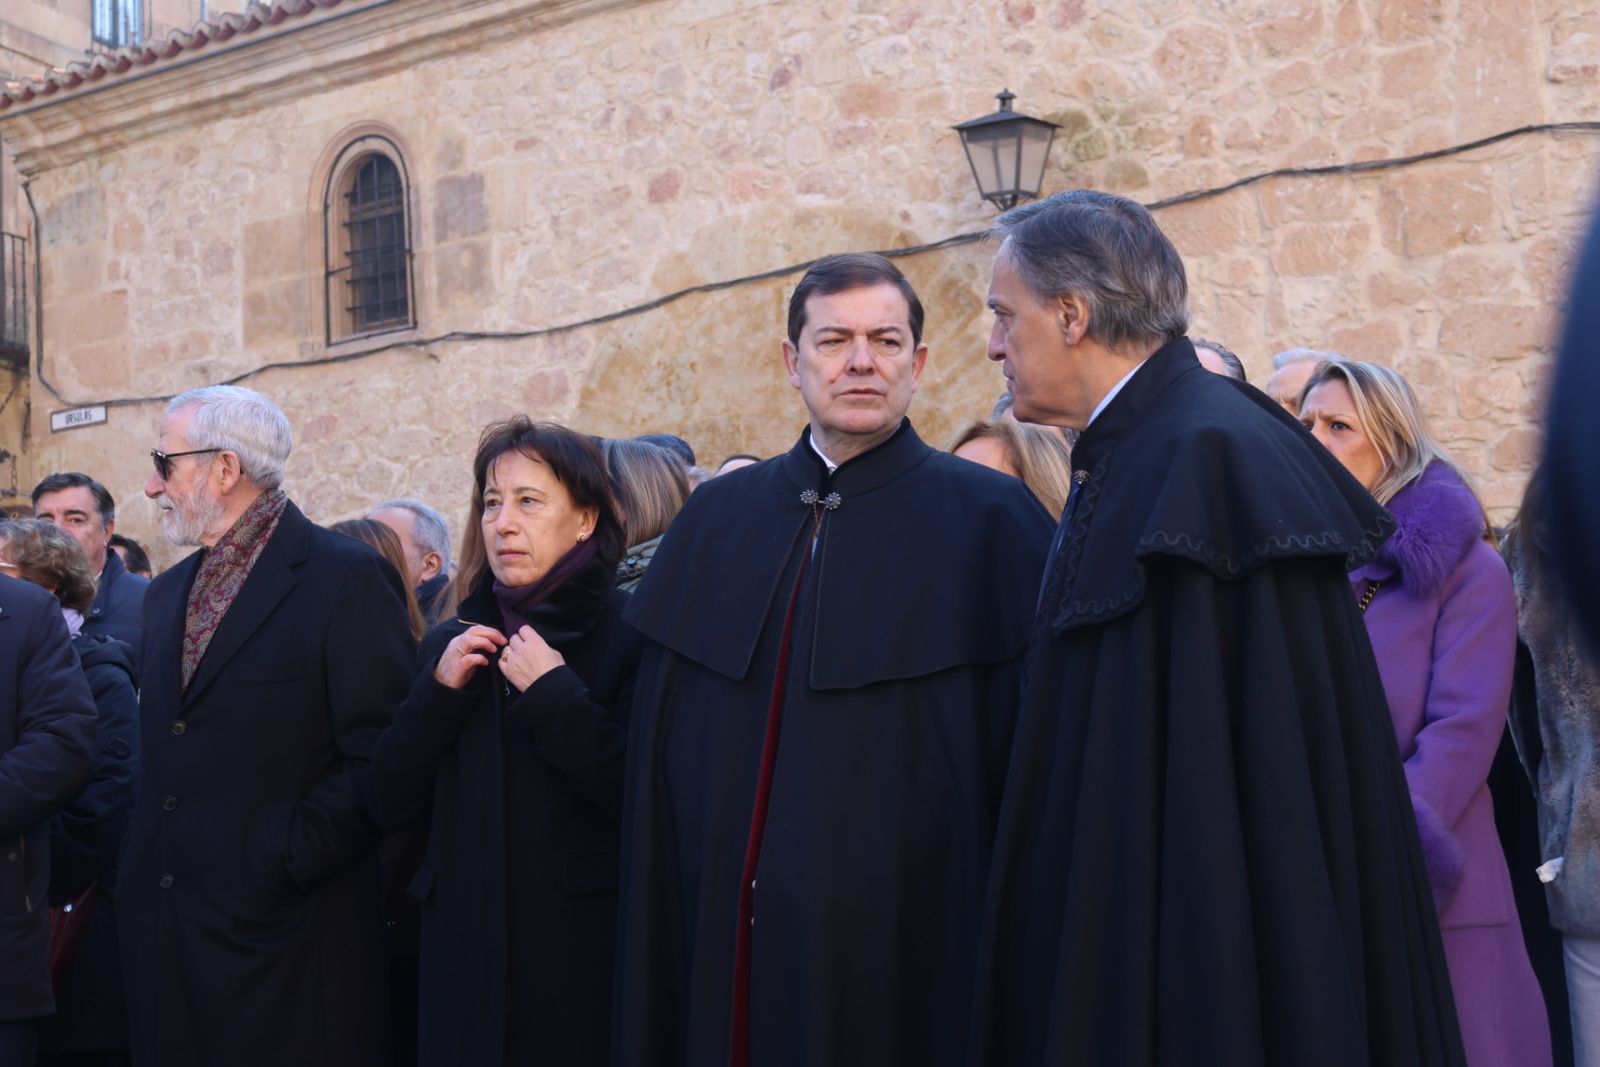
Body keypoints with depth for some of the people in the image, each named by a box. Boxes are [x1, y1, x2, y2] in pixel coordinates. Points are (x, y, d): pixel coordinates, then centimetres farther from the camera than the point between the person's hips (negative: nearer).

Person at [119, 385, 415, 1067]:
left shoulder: (347, 579, -9)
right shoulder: (168, 594, 16)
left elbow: (379, 756, -14)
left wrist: (286, 861, -16)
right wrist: (133, 868, 7)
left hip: (281, 931, -7)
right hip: (163, 927, 7)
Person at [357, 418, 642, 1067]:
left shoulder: (630, 635, -7)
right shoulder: (453, 645, 9)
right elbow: (386, 806, 4)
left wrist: (554, 693, -17)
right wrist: (438, 691, -7)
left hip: (581, 953, -4)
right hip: (465, 950, 4)